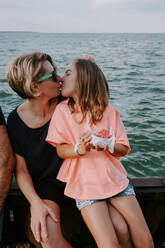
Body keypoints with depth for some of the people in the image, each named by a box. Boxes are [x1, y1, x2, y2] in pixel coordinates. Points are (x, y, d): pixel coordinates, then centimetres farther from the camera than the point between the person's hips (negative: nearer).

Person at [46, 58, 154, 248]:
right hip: (85, 185, -1)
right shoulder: (62, 110, 1)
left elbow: (124, 149, 2)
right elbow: (60, 151, -1)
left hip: (115, 179, 2)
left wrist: (109, 145, -20)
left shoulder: (109, 111, 2)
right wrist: (79, 149, -22)